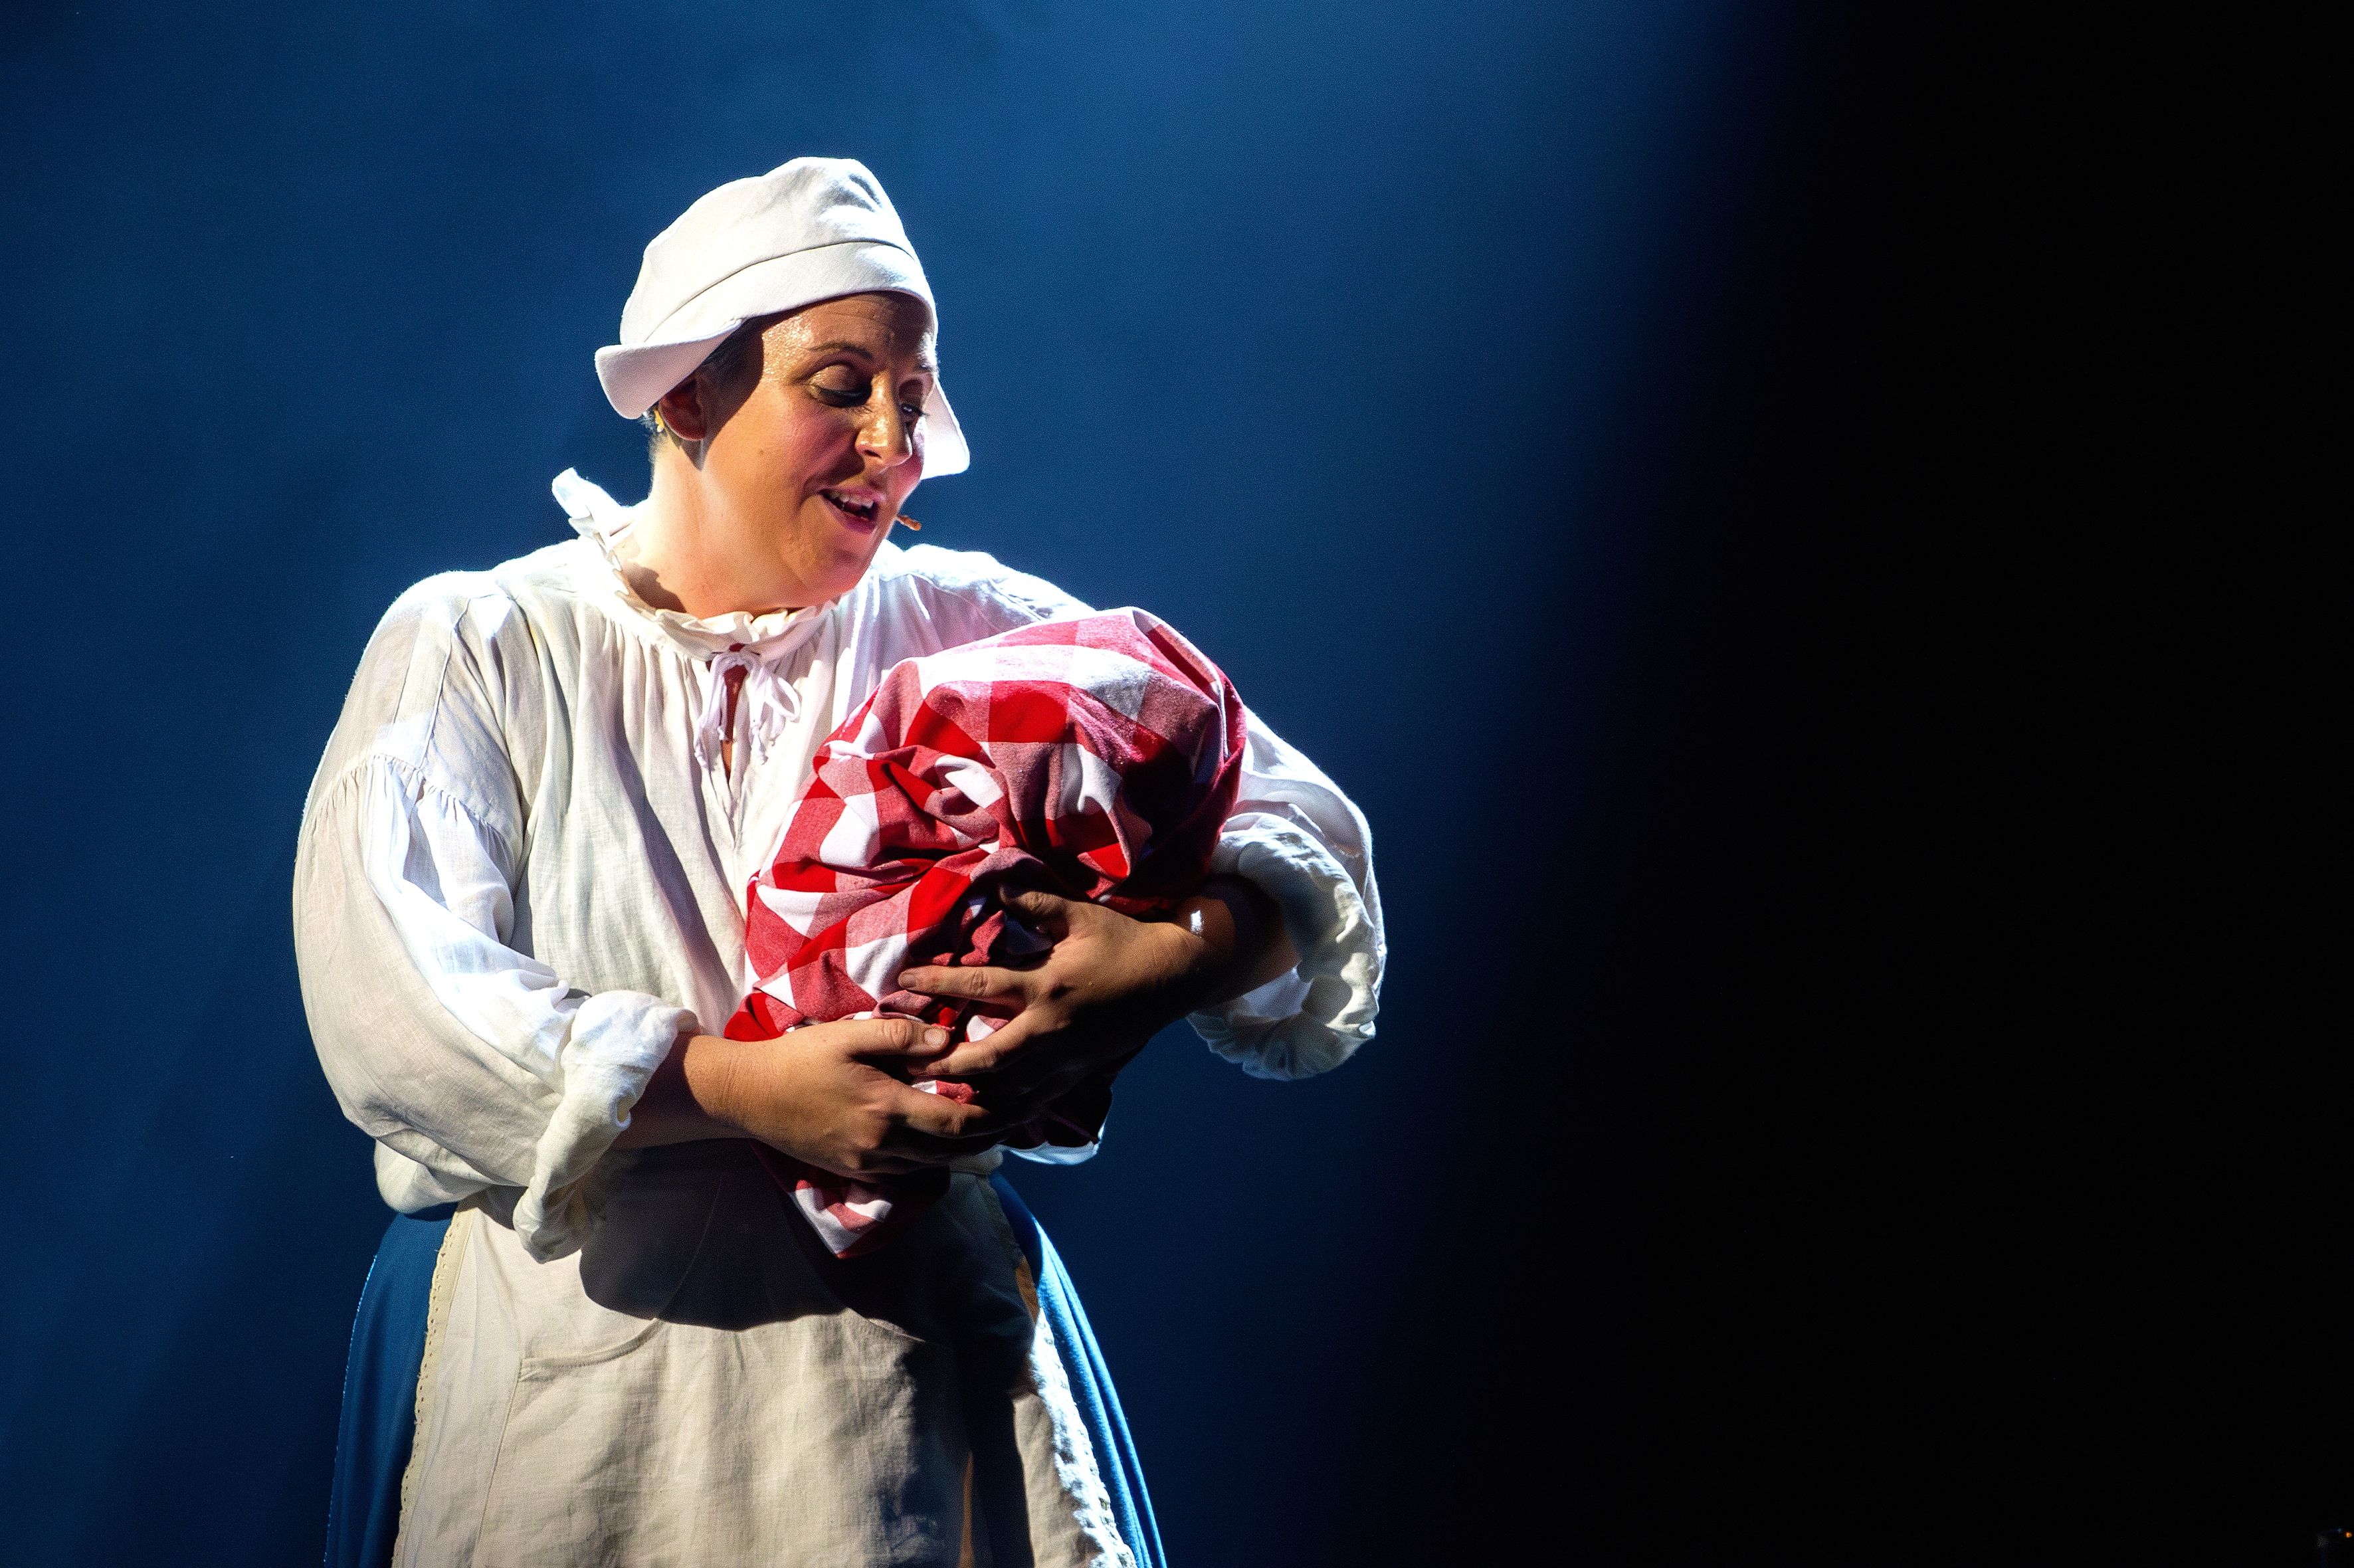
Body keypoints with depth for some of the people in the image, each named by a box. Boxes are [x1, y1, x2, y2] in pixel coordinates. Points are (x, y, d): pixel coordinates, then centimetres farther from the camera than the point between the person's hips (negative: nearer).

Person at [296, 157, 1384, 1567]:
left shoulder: (979, 635, 4)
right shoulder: (478, 648, 0)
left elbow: (1307, 838, -3)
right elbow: (387, 997, -15)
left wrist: (1176, 960, -26)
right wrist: (743, 1088, -26)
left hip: (925, 1361, 2)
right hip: (573, 1372, -1)